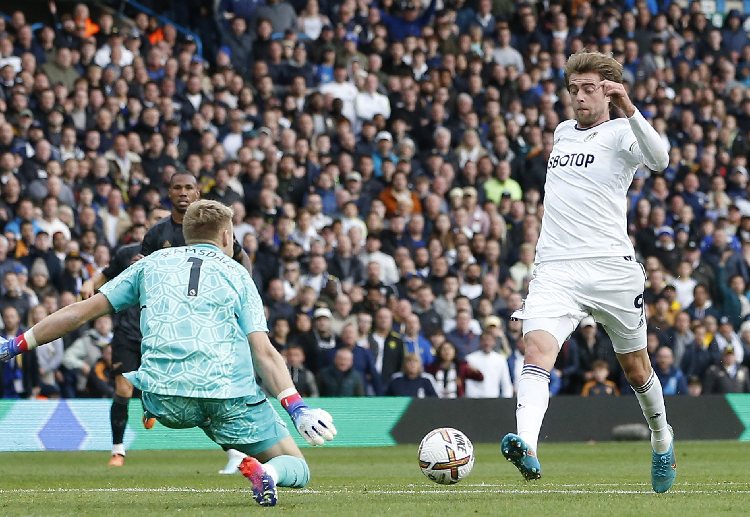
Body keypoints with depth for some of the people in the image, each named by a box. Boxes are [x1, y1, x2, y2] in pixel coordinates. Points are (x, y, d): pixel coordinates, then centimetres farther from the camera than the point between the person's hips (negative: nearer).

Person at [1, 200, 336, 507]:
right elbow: (263, 352, 0)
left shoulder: (152, 264, 20)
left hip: (167, 401, 1)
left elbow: (82, 311, 18)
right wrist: (296, 408, -6)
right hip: (231, 398, -1)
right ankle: (266, 471, -25)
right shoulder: (237, 274, 16)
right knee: (296, 471, 11)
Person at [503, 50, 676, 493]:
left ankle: (662, 440, 40)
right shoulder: (563, 132, 18)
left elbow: (659, 159, -24)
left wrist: (628, 108, -36)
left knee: (636, 367, 12)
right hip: (556, 270, 4)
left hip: (613, 269, -4)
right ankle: (527, 447, -41)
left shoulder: (620, 133, -2)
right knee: (538, 349, -23)